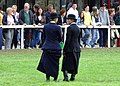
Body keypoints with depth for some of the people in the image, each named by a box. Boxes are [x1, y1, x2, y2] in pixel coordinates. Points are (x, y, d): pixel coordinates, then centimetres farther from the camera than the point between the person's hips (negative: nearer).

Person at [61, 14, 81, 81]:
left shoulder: (70, 28, -13)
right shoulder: (78, 28, 10)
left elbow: (68, 40, -15)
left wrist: (64, 50, -12)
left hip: (70, 48, -7)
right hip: (77, 48, 7)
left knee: (66, 64, -2)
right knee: (74, 64, 11)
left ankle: (66, 77, -10)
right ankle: (73, 77, 11)